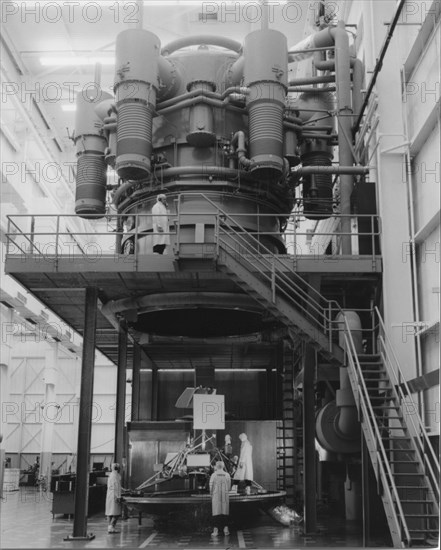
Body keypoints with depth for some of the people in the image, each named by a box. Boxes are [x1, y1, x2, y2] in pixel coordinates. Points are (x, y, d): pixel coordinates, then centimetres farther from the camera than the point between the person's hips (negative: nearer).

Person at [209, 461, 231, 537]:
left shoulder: (214, 475, -6)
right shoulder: (227, 475, 1)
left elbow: (211, 486, -4)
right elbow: (229, 487, 5)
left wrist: (211, 494, 12)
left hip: (216, 496, -2)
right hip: (225, 496, 2)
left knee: (216, 512, 1)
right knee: (225, 513, 9)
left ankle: (216, 530, -1)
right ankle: (226, 529, 7)